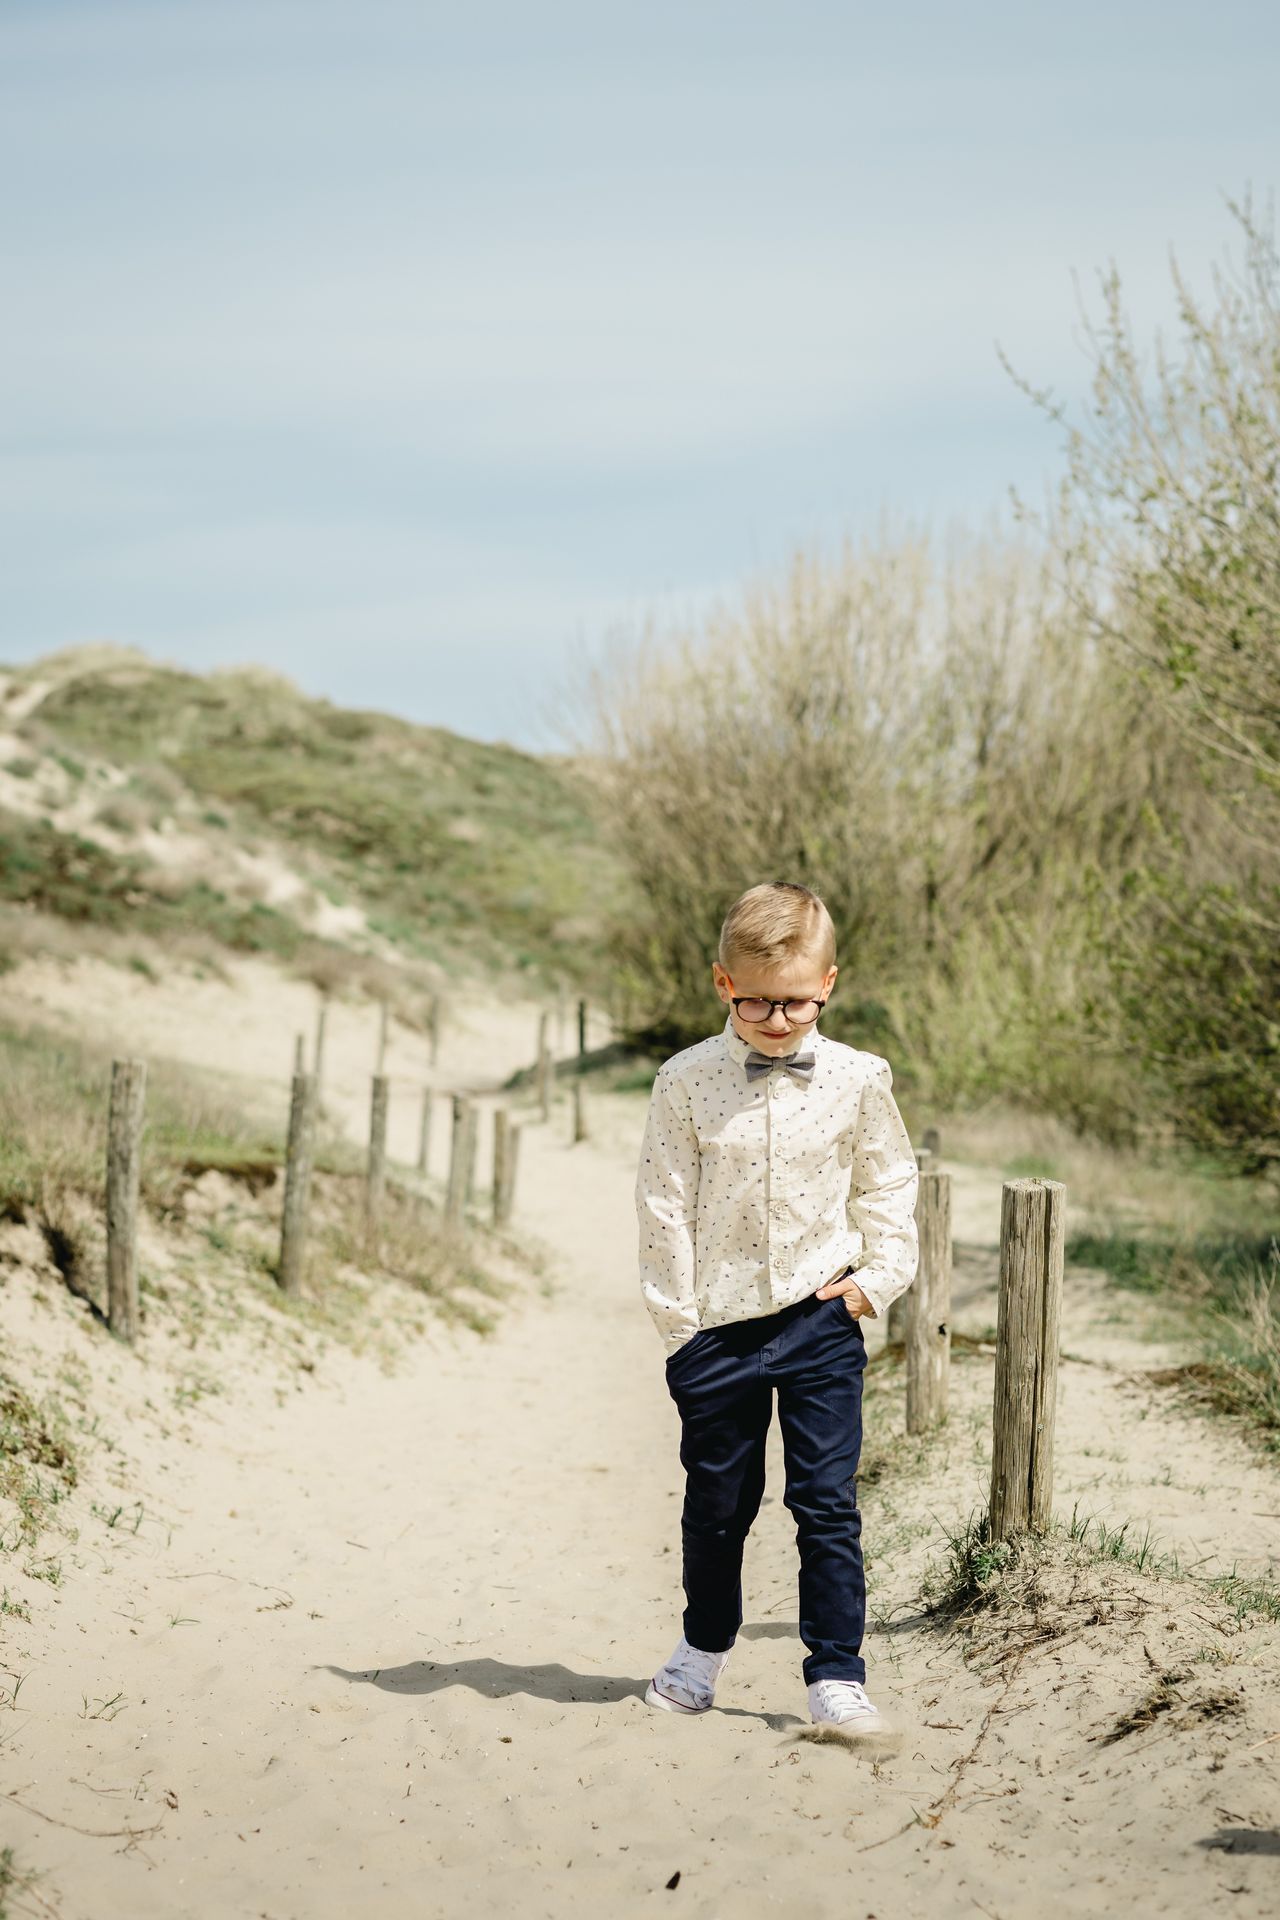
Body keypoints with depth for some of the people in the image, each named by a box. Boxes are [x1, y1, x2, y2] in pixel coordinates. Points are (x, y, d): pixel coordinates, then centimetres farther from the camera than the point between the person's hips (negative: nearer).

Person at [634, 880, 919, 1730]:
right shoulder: (687, 1082, -6)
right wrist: (676, 1317, -5)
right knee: (716, 1500, 14)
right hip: (718, 1323, 0)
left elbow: (890, 1182, 9)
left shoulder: (858, 1079, -3)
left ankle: (837, 1672, 7)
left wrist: (879, 1276, -2)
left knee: (828, 1499, -3)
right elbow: (665, 1205, -2)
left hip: (821, 1318, 0)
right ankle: (705, 1645, 37)